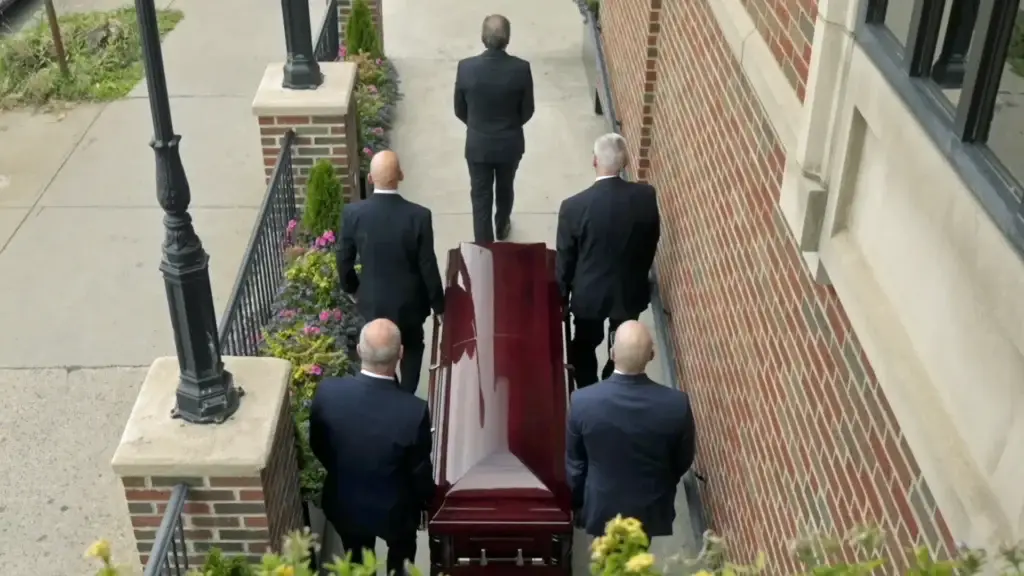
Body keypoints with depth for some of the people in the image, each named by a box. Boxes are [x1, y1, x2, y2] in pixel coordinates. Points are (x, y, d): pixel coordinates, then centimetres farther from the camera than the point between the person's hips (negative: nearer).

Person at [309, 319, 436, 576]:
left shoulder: (327, 392, -25)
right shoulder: (414, 411, -33)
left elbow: (318, 447, -6)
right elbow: (420, 472, -18)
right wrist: (426, 500, 5)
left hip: (344, 504, 2)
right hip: (394, 510, -2)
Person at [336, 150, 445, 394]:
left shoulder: (353, 213, -18)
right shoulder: (419, 216, -24)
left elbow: (344, 260, -6)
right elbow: (428, 266, -16)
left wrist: (352, 288, 15)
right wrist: (439, 304, -1)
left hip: (373, 300, 1)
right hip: (410, 301, -1)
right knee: (412, 347, 26)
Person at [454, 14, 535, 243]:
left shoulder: (466, 67, -18)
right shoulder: (521, 68, -19)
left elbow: (460, 110, -5)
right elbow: (527, 112, -7)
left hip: (478, 144, -1)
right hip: (510, 144, 1)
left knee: (481, 196, 13)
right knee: (505, 188, 26)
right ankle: (502, 228, 51)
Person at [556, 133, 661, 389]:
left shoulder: (574, 206, -24)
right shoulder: (646, 196, -17)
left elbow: (564, 259, -13)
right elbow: (651, 243, -2)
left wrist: (562, 297, 4)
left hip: (589, 293, -2)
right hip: (631, 290, 2)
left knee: (584, 348, 23)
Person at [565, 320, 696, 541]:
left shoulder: (583, 401, -26)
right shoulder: (676, 404, -26)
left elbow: (574, 464, -10)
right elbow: (683, 461, -7)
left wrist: (579, 501, 9)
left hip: (601, 509, 0)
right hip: (651, 510, 1)